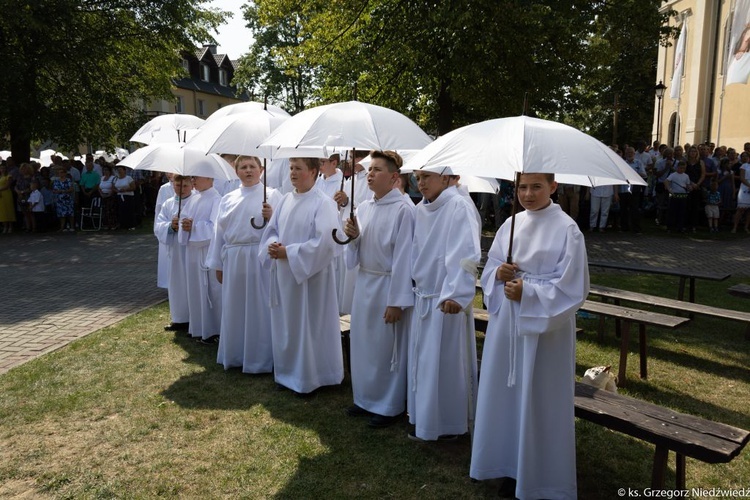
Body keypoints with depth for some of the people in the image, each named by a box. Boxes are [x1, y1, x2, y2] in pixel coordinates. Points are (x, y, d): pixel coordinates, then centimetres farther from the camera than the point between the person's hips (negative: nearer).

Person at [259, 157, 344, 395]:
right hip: (283, 274, 7)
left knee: (308, 325, 2)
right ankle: (289, 372, 31)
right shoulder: (286, 200, 9)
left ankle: (309, 378, 18)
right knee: (285, 324, 15)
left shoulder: (324, 203, -13)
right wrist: (273, 245, -9)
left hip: (309, 275, -7)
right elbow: (272, 229, 14)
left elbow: (324, 242, -20)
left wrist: (289, 252, -19)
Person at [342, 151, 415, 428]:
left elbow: (403, 256, -17)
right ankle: (366, 398, 32)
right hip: (364, 282, 7)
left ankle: (389, 406, 21)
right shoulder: (364, 207, 7)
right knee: (362, 343, 15)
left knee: (387, 348, 4)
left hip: (388, 285, -7)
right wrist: (353, 236, -8)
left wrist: (396, 301, -17)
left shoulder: (403, 209, -14)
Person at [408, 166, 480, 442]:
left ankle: (447, 424, 19)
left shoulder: (458, 207, -14)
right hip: (423, 295, 8)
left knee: (444, 362, 2)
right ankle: (423, 416, 33)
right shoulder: (421, 209, 9)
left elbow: (466, 254, -23)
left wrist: (455, 294, -29)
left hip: (446, 300, -8)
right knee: (422, 359, 17)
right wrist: (415, 282, 13)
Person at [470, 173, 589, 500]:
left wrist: (528, 292, -19)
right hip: (506, 321, 6)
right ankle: (511, 464, 33)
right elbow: (489, 269, 11)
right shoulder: (510, 225, 6)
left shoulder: (566, 229, -10)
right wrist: (498, 273, -11)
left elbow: (573, 287, -13)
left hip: (546, 328, -6)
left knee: (539, 400, 5)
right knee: (506, 392, 14)